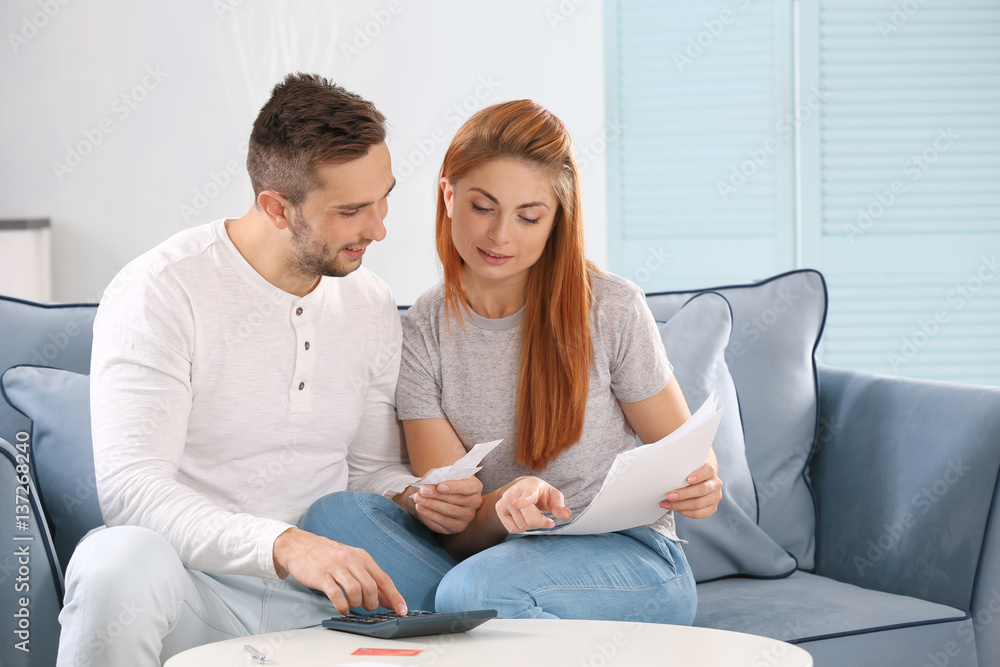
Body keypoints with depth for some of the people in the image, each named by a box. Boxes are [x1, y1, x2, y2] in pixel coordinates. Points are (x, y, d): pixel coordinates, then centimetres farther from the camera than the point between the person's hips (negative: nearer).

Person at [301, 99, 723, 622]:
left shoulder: (611, 309, -5)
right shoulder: (422, 335, 1)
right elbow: (456, 529, -5)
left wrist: (701, 485, -21)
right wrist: (503, 506, -29)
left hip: (628, 556, -5)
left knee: (472, 589, -37)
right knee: (334, 513, -23)